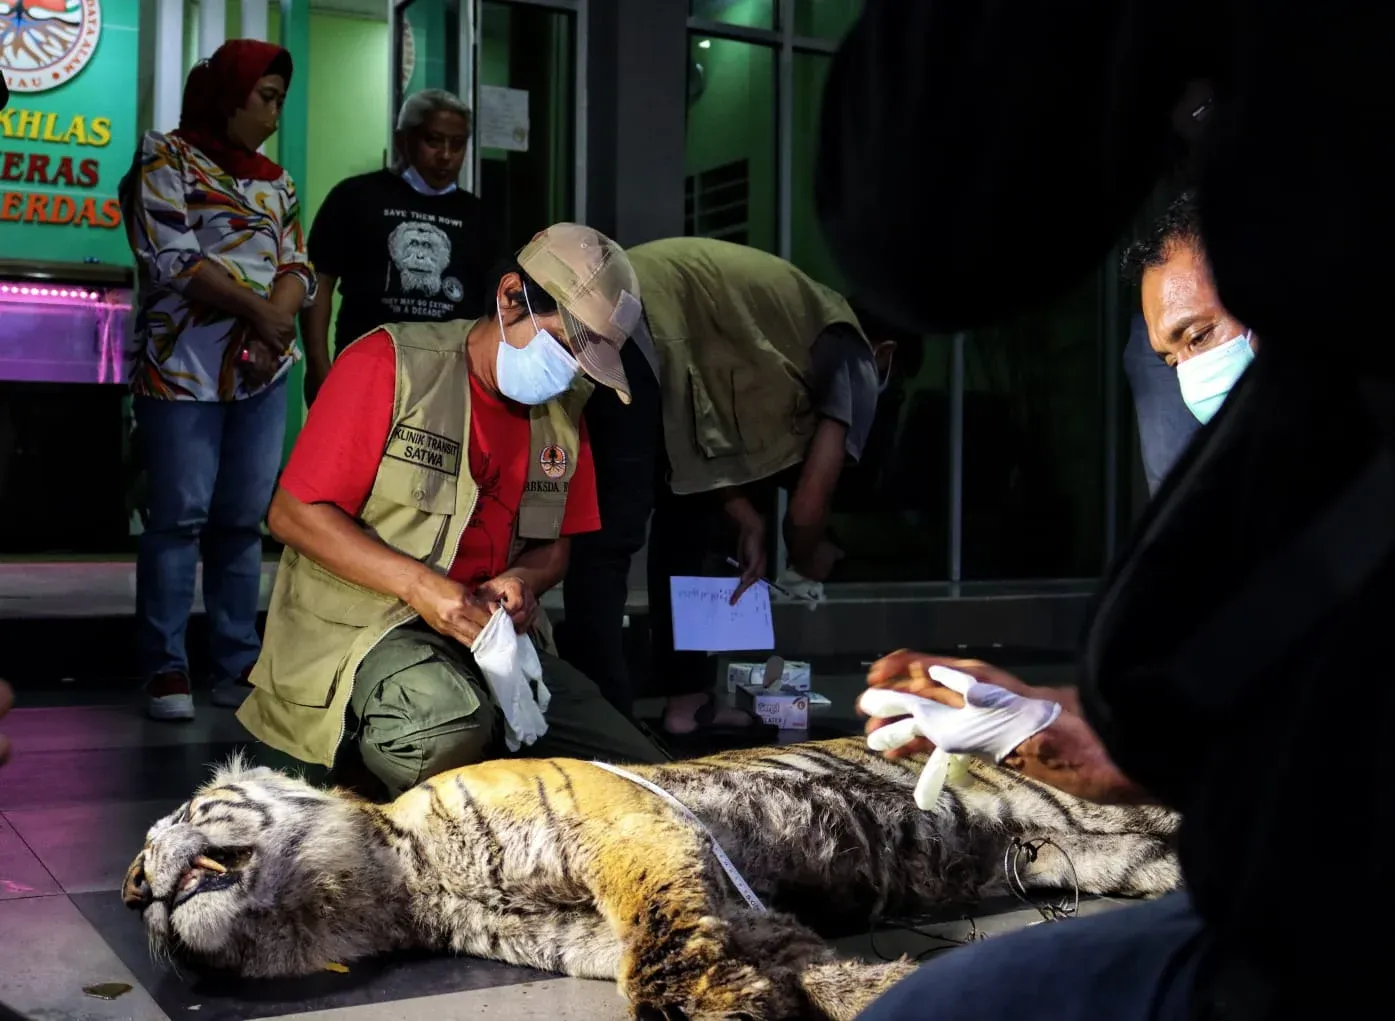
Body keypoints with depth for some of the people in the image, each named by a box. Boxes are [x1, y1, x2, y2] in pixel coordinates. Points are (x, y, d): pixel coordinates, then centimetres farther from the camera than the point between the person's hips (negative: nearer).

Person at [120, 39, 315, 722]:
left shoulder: (275, 180, 18)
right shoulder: (166, 159, 1)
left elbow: (298, 268, 10)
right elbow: (173, 259, -10)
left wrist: (273, 334, -9)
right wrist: (258, 311, -10)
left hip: (264, 370, 5)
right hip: (183, 365, -5)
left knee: (244, 517, 4)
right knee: (180, 514, -6)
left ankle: (237, 665, 9)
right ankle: (165, 668, 1)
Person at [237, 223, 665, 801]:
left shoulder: (564, 411, 9)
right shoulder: (391, 364, -9)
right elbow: (294, 514, -11)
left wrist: (521, 581, -8)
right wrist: (419, 585, -23)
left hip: (494, 635, 7)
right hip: (360, 624, -6)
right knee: (451, 721, -39)